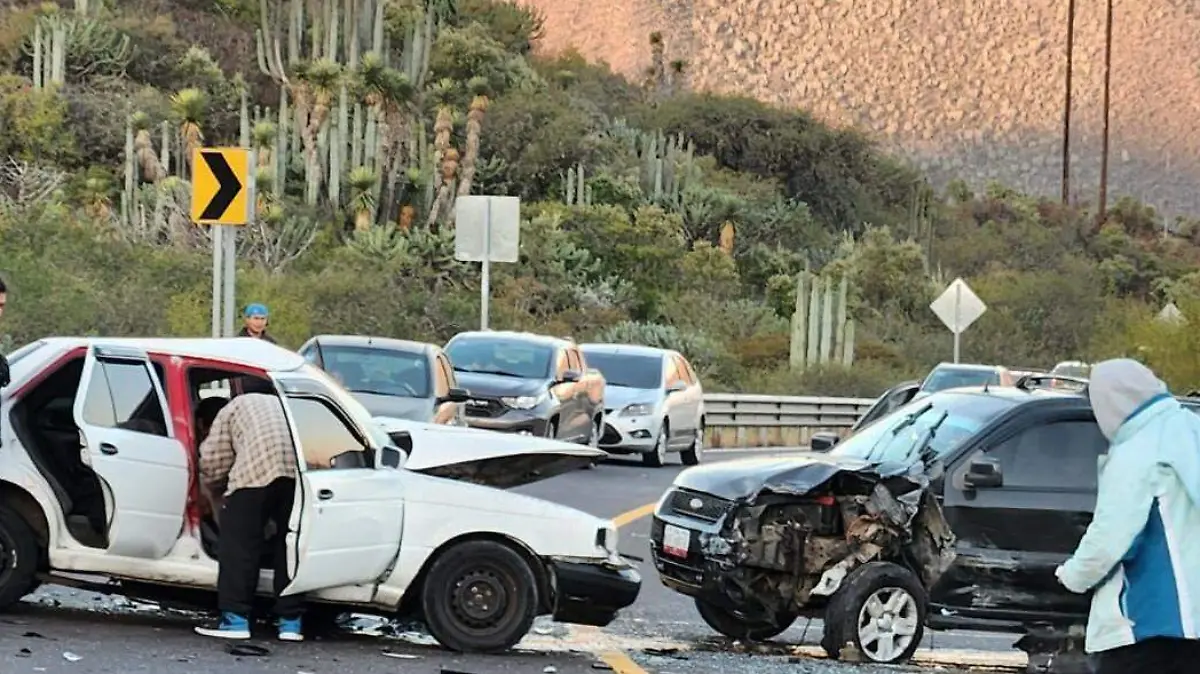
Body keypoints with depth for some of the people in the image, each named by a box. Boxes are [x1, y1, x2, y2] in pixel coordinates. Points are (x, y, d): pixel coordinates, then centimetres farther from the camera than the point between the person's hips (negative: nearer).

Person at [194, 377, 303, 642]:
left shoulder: (235, 407, 28)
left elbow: (213, 460, 18)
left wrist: (213, 491, 36)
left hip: (257, 471, -4)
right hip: (302, 475, 4)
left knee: (239, 546, 4)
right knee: (290, 547, 13)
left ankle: (235, 619, 1)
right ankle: (291, 621, 14)